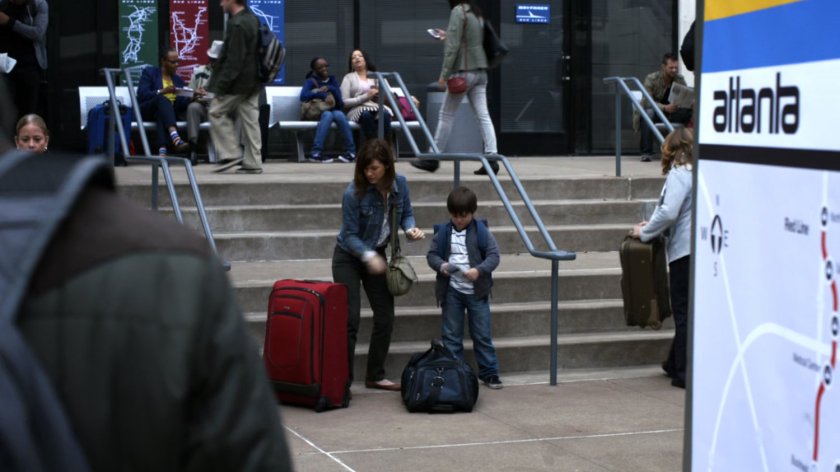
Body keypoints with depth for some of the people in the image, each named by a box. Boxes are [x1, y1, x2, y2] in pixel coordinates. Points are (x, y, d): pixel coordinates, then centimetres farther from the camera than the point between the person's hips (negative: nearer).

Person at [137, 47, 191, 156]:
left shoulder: (178, 79, 20)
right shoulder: (149, 72, 8)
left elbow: (182, 103, 8)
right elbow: (141, 94, -7)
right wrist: (162, 91, -20)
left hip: (166, 112, 3)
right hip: (147, 110, -2)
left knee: (162, 112, -36)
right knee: (162, 99, -36)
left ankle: (162, 149, -61)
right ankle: (176, 139, -59)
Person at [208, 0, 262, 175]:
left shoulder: (237, 24, -19)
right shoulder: (253, 19, 11)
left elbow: (234, 59, -22)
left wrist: (222, 84, -17)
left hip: (238, 81, -9)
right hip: (252, 81, 9)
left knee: (217, 112, 4)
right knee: (250, 120, 8)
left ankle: (230, 154, 2)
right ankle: (253, 163, 7)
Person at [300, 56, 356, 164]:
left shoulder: (333, 80, 15)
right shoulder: (311, 81, 4)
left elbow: (339, 100, 2)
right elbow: (303, 96, -17)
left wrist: (329, 89, -14)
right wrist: (322, 95, -23)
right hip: (317, 112, -2)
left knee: (339, 115, -33)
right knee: (327, 115, -37)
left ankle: (351, 151, -34)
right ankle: (316, 152, -43)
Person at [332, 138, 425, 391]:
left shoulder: (400, 184, -11)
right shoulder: (354, 193, -26)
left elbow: (406, 214, 5)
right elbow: (349, 235, -21)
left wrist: (410, 228, -17)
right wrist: (368, 256, -37)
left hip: (376, 255, 5)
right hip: (349, 257, -5)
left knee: (385, 318, 6)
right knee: (350, 319, -10)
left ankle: (375, 376, 19)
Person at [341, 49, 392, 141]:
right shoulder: (348, 77, 13)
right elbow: (345, 102, 1)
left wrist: (380, 94, -6)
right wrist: (365, 97, -9)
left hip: (377, 107, 2)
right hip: (358, 109, -2)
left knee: (385, 113, -35)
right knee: (366, 114, -40)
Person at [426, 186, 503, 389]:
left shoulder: (481, 232, -5)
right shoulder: (443, 232, -1)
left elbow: (494, 255, -6)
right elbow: (431, 254, 4)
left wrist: (479, 270, -22)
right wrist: (441, 265, -17)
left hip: (476, 291, -2)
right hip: (451, 291, 2)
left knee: (482, 334, 4)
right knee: (451, 336, 8)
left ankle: (489, 373, 12)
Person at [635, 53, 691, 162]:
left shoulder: (680, 79, -3)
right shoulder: (651, 79, -16)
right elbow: (647, 102, -22)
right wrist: (664, 107, -40)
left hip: (672, 113, 4)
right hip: (654, 110, -4)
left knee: (690, 112, -24)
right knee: (648, 114, -40)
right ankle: (646, 152, -36)